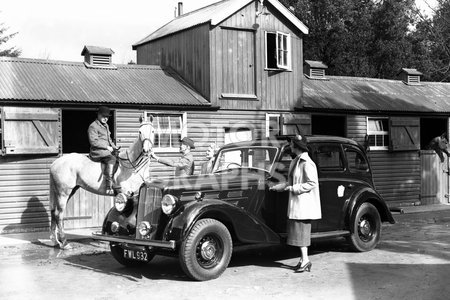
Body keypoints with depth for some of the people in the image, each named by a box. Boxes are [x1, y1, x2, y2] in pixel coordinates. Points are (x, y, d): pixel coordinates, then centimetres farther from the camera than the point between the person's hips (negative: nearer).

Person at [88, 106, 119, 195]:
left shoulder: (106, 126, 22)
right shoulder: (93, 126, -8)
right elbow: (93, 141, -17)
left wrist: (114, 147, 13)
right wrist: (107, 147, -18)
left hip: (107, 150, 10)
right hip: (97, 152, -10)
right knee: (111, 159, -31)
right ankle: (109, 185, -40)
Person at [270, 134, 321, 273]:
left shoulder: (307, 163, -16)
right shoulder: (295, 162, 14)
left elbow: (312, 183, -20)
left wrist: (293, 188, -20)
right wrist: (278, 187, 14)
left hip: (304, 203, -9)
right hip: (296, 204, 10)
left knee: (300, 231, -7)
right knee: (298, 231, 11)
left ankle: (305, 260, -1)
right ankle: (303, 259, 17)